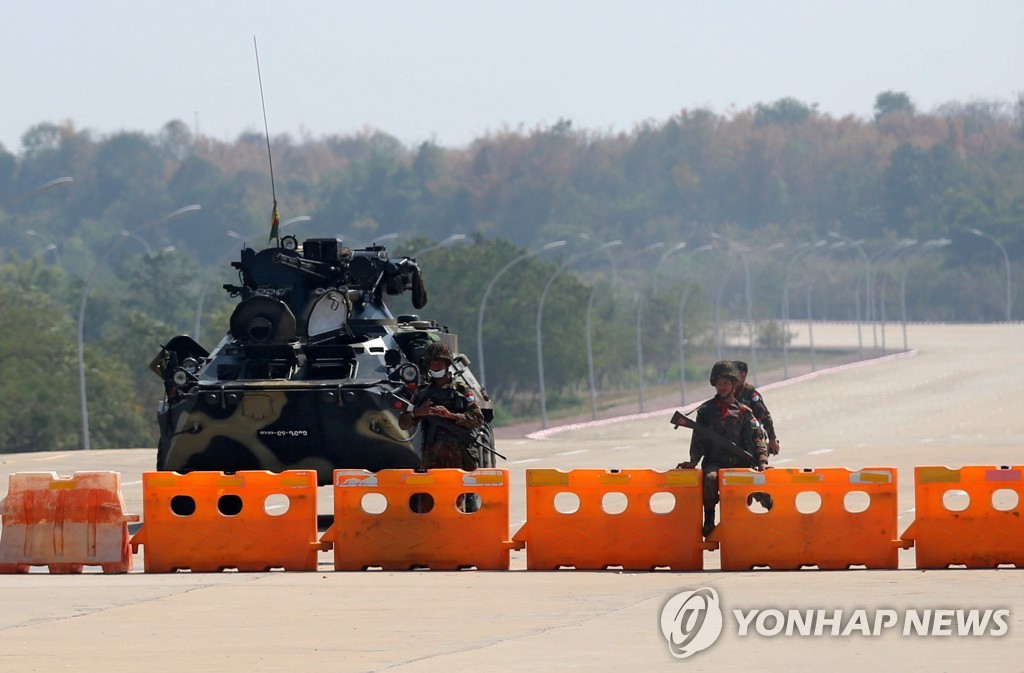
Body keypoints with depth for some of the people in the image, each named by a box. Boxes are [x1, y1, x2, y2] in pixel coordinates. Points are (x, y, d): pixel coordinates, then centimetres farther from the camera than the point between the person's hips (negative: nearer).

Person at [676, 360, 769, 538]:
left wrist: (762, 461, -10)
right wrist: (693, 460, -9)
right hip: (715, 462, -1)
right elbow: (698, 441, 8)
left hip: (741, 463, 1)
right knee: (710, 478, -35)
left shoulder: (744, 412, 13)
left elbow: (757, 439, 7)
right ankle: (709, 522, -22)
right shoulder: (705, 411, 14)